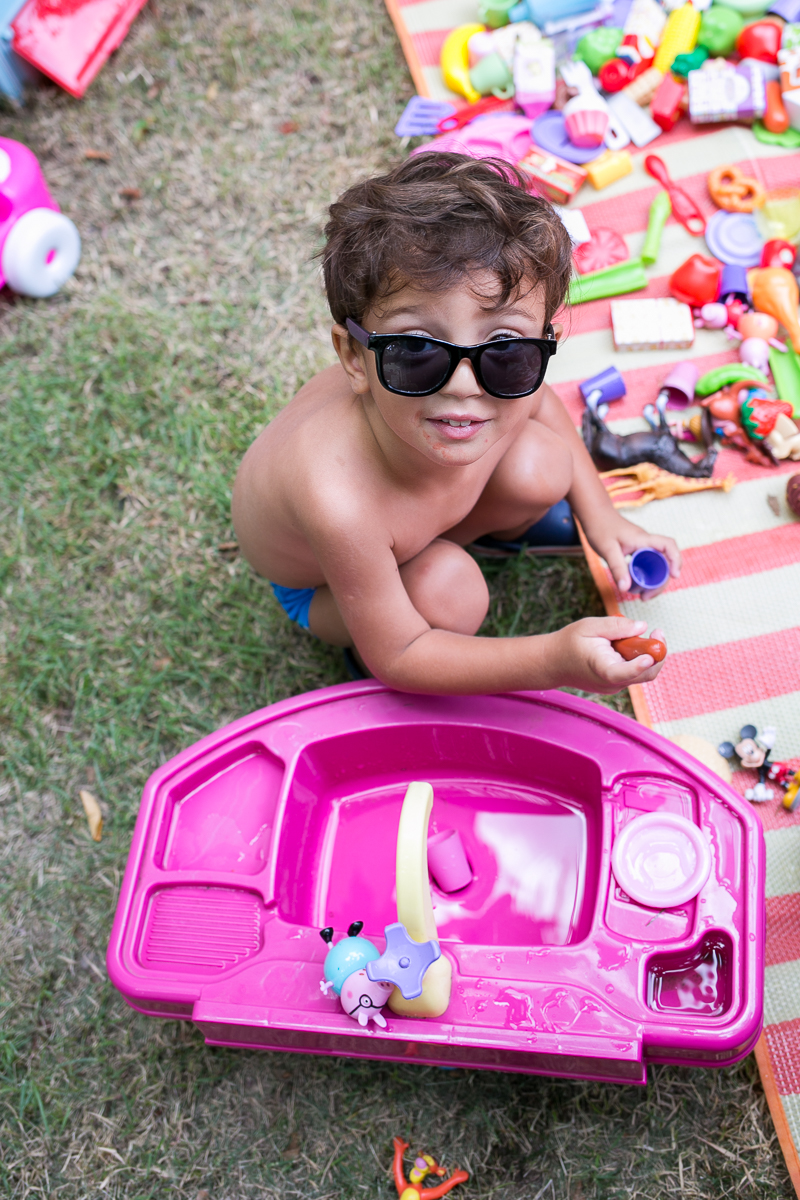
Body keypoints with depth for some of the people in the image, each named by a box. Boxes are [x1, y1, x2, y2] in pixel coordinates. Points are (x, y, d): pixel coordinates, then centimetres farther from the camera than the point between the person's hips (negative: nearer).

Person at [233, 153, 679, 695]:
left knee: (538, 467, -15)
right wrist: (554, 660, -41)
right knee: (448, 592, -31)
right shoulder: (339, 503, -47)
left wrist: (599, 514, -5)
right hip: (319, 586, -5)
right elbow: (396, 656, -31)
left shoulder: (504, 376, -32)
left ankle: (499, 527, 21)